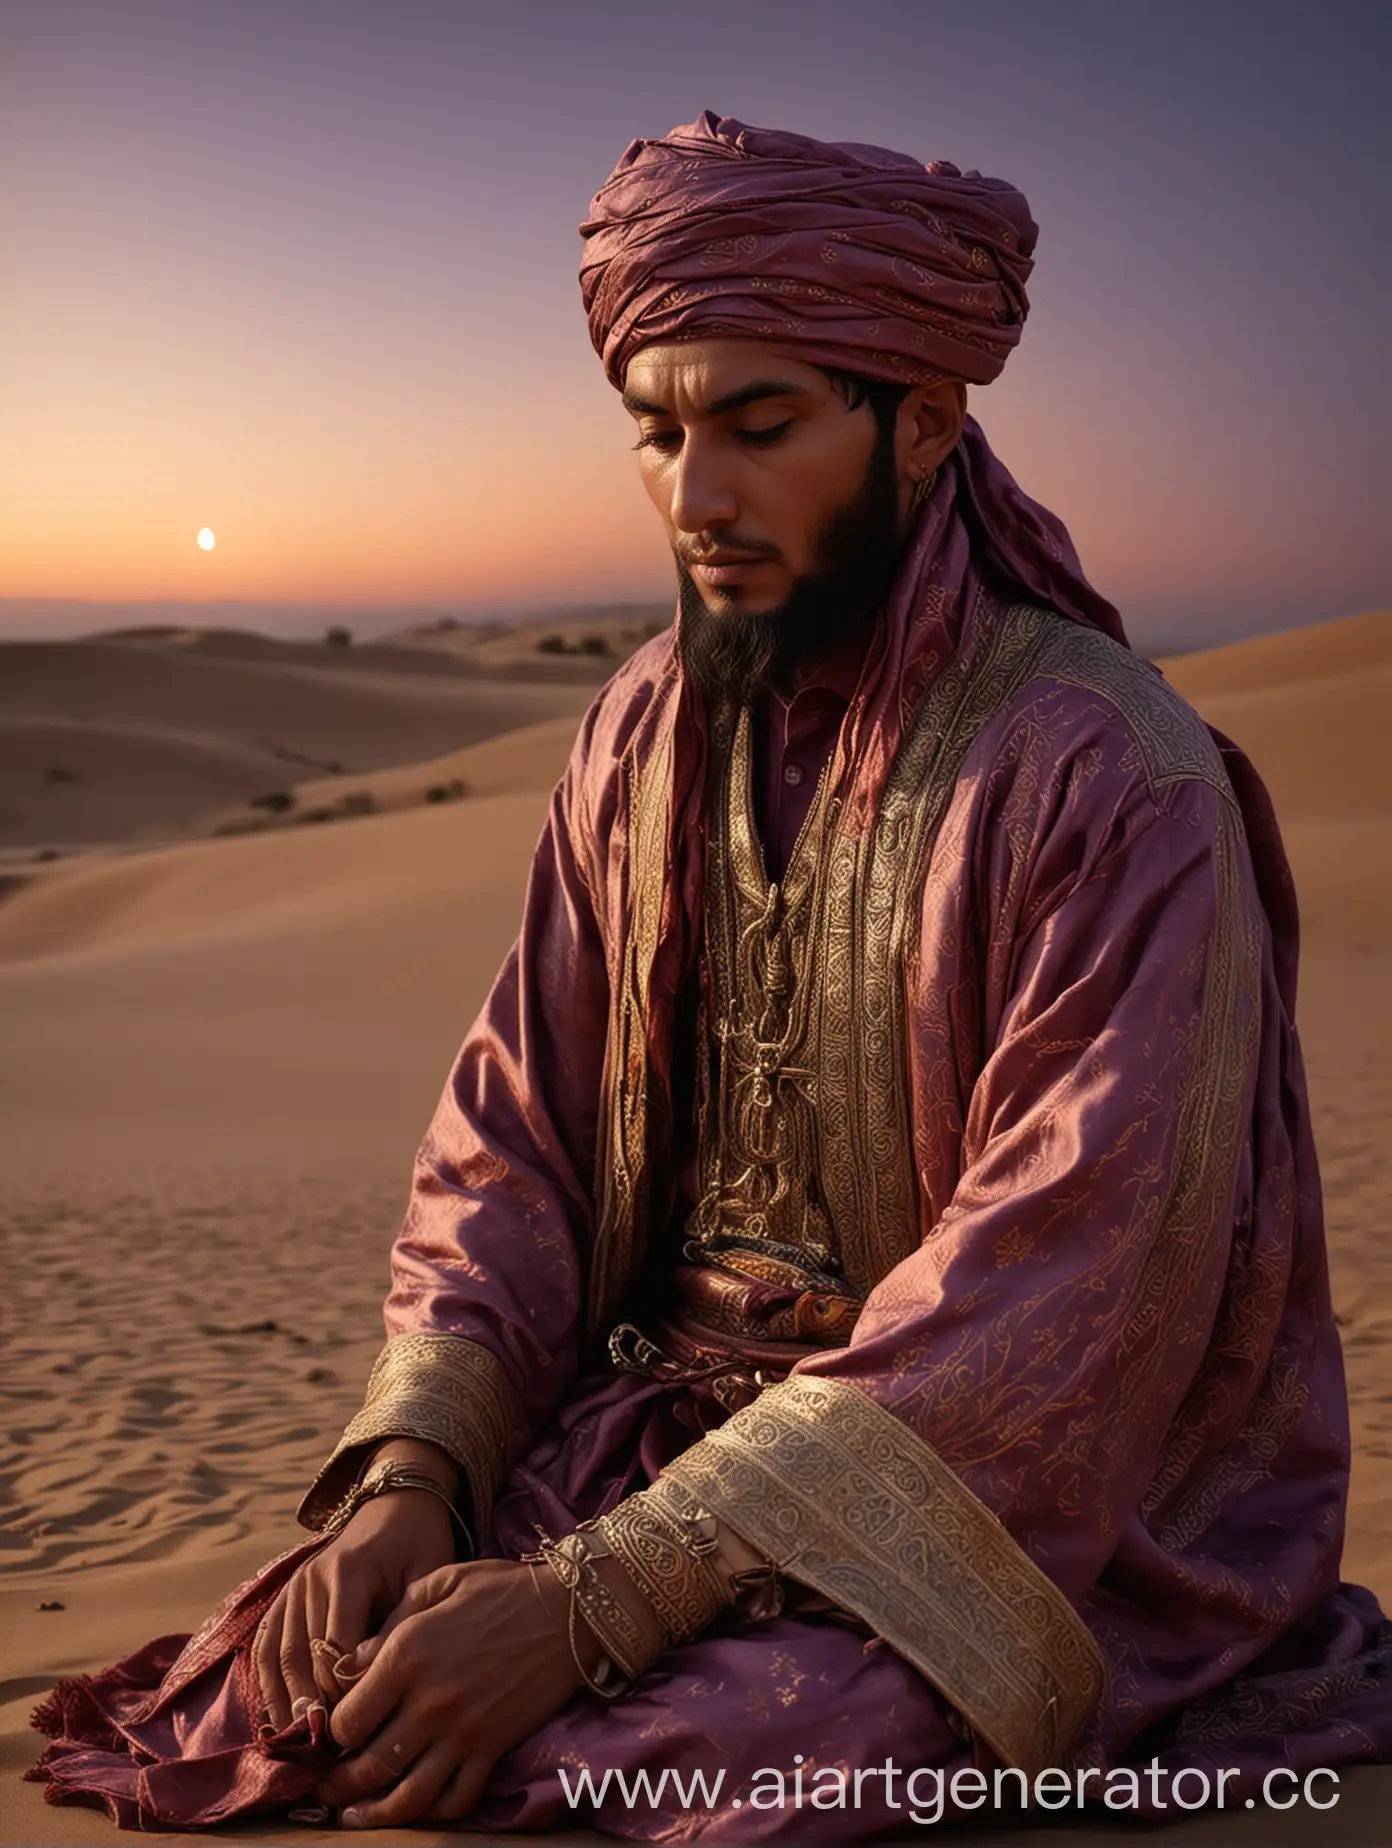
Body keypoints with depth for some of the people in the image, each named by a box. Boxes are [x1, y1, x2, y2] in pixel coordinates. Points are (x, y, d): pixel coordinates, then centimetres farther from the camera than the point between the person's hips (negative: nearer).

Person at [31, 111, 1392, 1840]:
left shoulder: (1112, 779, -16)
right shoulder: (644, 732, 5)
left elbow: (1057, 1296, -22)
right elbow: (512, 1133, 6)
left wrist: (600, 1597, -26)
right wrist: (411, 1472, -12)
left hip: (1027, 1514, -4)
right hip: (655, 1428, 5)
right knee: (250, 1709, -16)